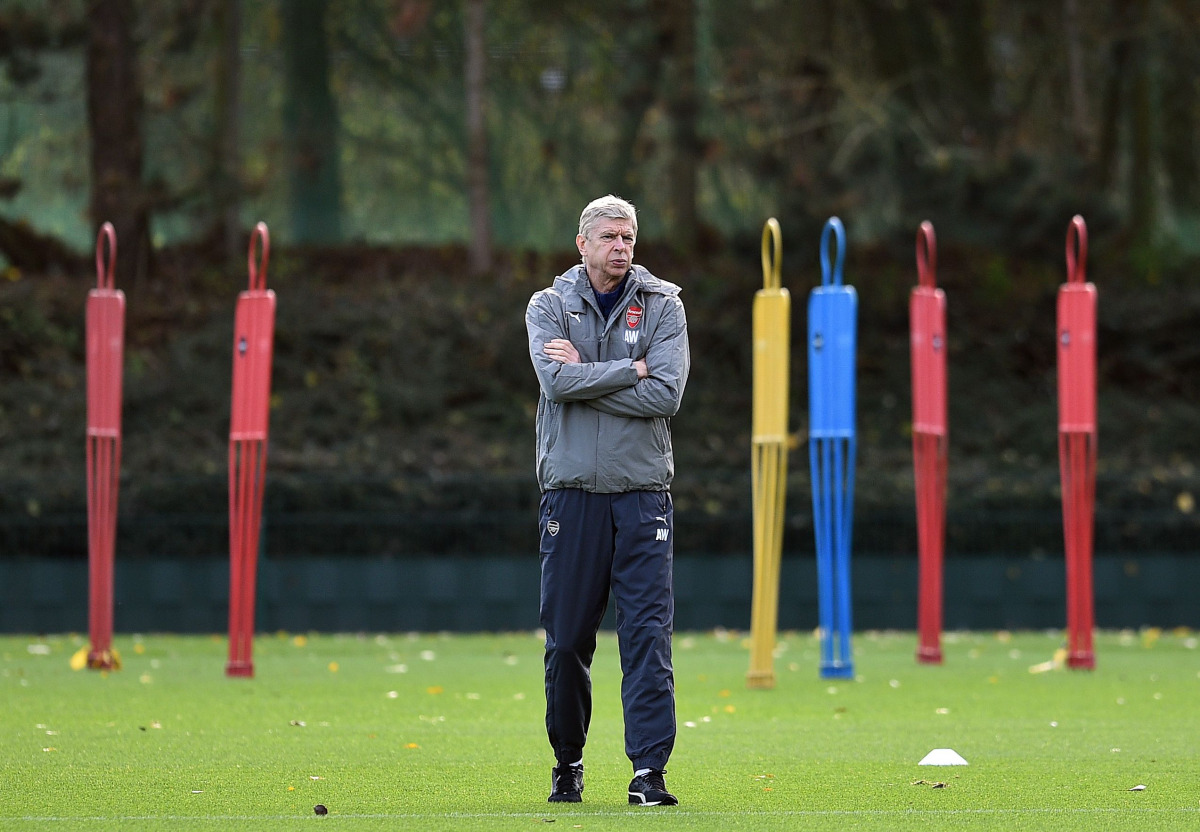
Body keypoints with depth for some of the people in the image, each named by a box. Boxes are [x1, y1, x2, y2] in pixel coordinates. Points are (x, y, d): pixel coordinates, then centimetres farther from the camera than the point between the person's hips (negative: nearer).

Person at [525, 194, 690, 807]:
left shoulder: (662, 306, 6)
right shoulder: (549, 306, 6)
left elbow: (665, 394, -9)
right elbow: (557, 381, -12)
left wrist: (586, 373, -8)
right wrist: (630, 370, -9)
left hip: (642, 492, 0)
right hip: (571, 492, 0)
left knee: (648, 636, -8)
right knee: (566, 639, 4)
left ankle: (649, 772, -9)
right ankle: (568, 762, 20)